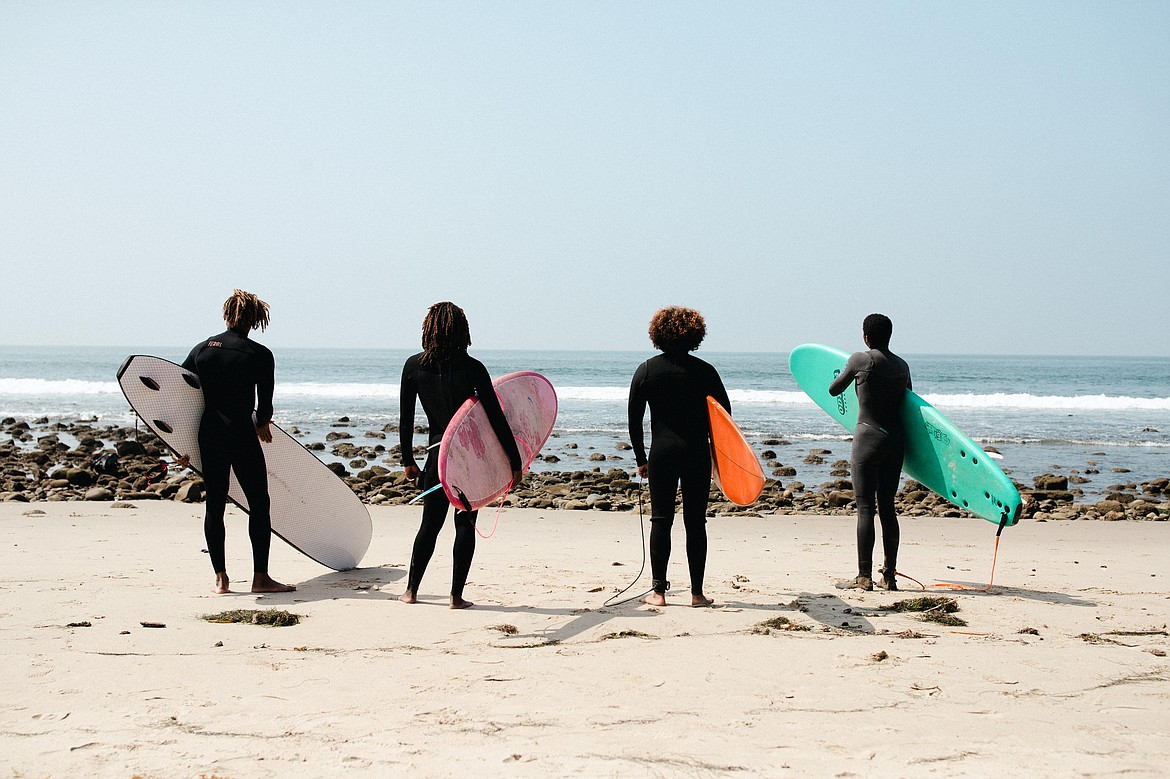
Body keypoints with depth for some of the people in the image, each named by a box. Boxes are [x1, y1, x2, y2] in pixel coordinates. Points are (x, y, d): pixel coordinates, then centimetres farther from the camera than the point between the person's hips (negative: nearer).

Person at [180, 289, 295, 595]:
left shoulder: (201, 349, 8)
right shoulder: (260, 355, -5)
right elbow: (265, 404, -3)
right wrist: (262, 425, 20)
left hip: (208, 437, 4)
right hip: (241, 435, -4)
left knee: (214, 506, 9)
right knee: (259, 504, 4)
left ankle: (220, 578, 11)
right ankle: (261, 577, 3)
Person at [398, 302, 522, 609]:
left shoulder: (414, 366, -2)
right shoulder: (472, 368, -10)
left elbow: (405, 419, 3)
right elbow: (496, 418, -9)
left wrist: (407, 460, 13)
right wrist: (514, 460, -3)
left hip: (438, 455, 2)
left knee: (430, 524, 14)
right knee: (465, 525, 6)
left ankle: (411, 590, 19)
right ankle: (456, 595, 7)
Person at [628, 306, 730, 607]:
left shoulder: (646, 370, 2)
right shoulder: (705, 371, 0)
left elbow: (634, 420, 3)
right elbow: (724, 415, 2)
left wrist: (641, 458, 10)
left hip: (661, 453, 0)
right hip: (697, 454, 0)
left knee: (661, 520, 5)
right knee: (695, 522, 5)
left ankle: (658, 591, 3)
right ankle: (697, 592, 7)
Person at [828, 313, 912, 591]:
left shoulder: (860, 360, -7)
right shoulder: (902, 366, 8)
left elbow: (833, 391, 6)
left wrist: (848, 375, 24)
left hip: (868, 436, -6)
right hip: (896, 440, 6)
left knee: (865, 508, -4)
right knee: (887, 506, 11)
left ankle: (864, 576, -5)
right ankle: (889, 575, 12)